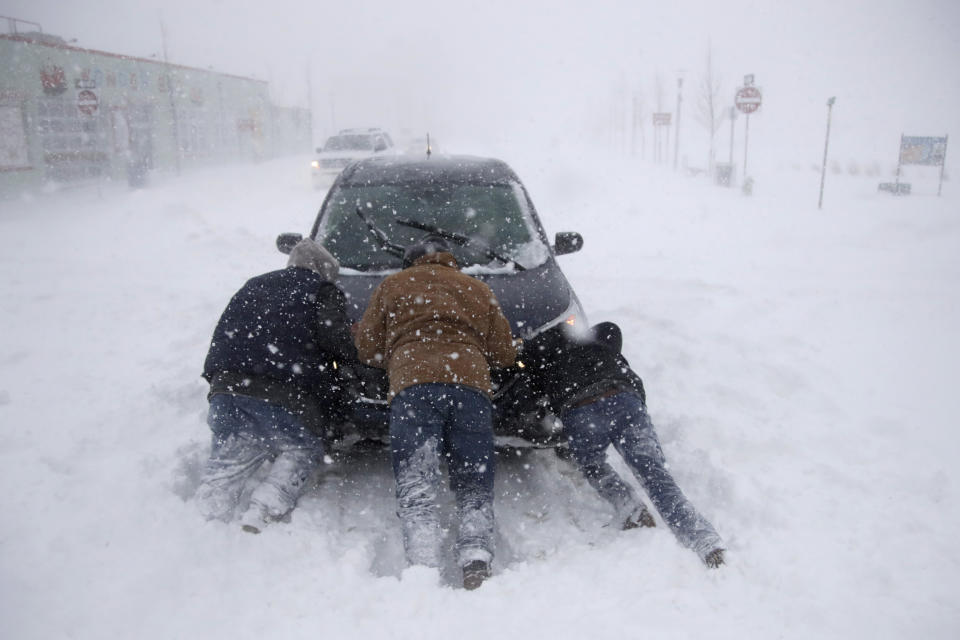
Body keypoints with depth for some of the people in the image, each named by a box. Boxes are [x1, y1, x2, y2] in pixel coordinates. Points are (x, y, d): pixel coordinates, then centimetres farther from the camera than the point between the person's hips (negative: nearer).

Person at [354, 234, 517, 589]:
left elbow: (367, 349, 21)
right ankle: (477, 561, -13)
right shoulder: (479, 290, 28)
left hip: (412, 386, -2)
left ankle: (424, 566, -19)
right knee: (475, 485, 5)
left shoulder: (392, 285, 23)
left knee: (416, 484, -5)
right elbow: (505, 353, 27)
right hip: (471, 386, 2)